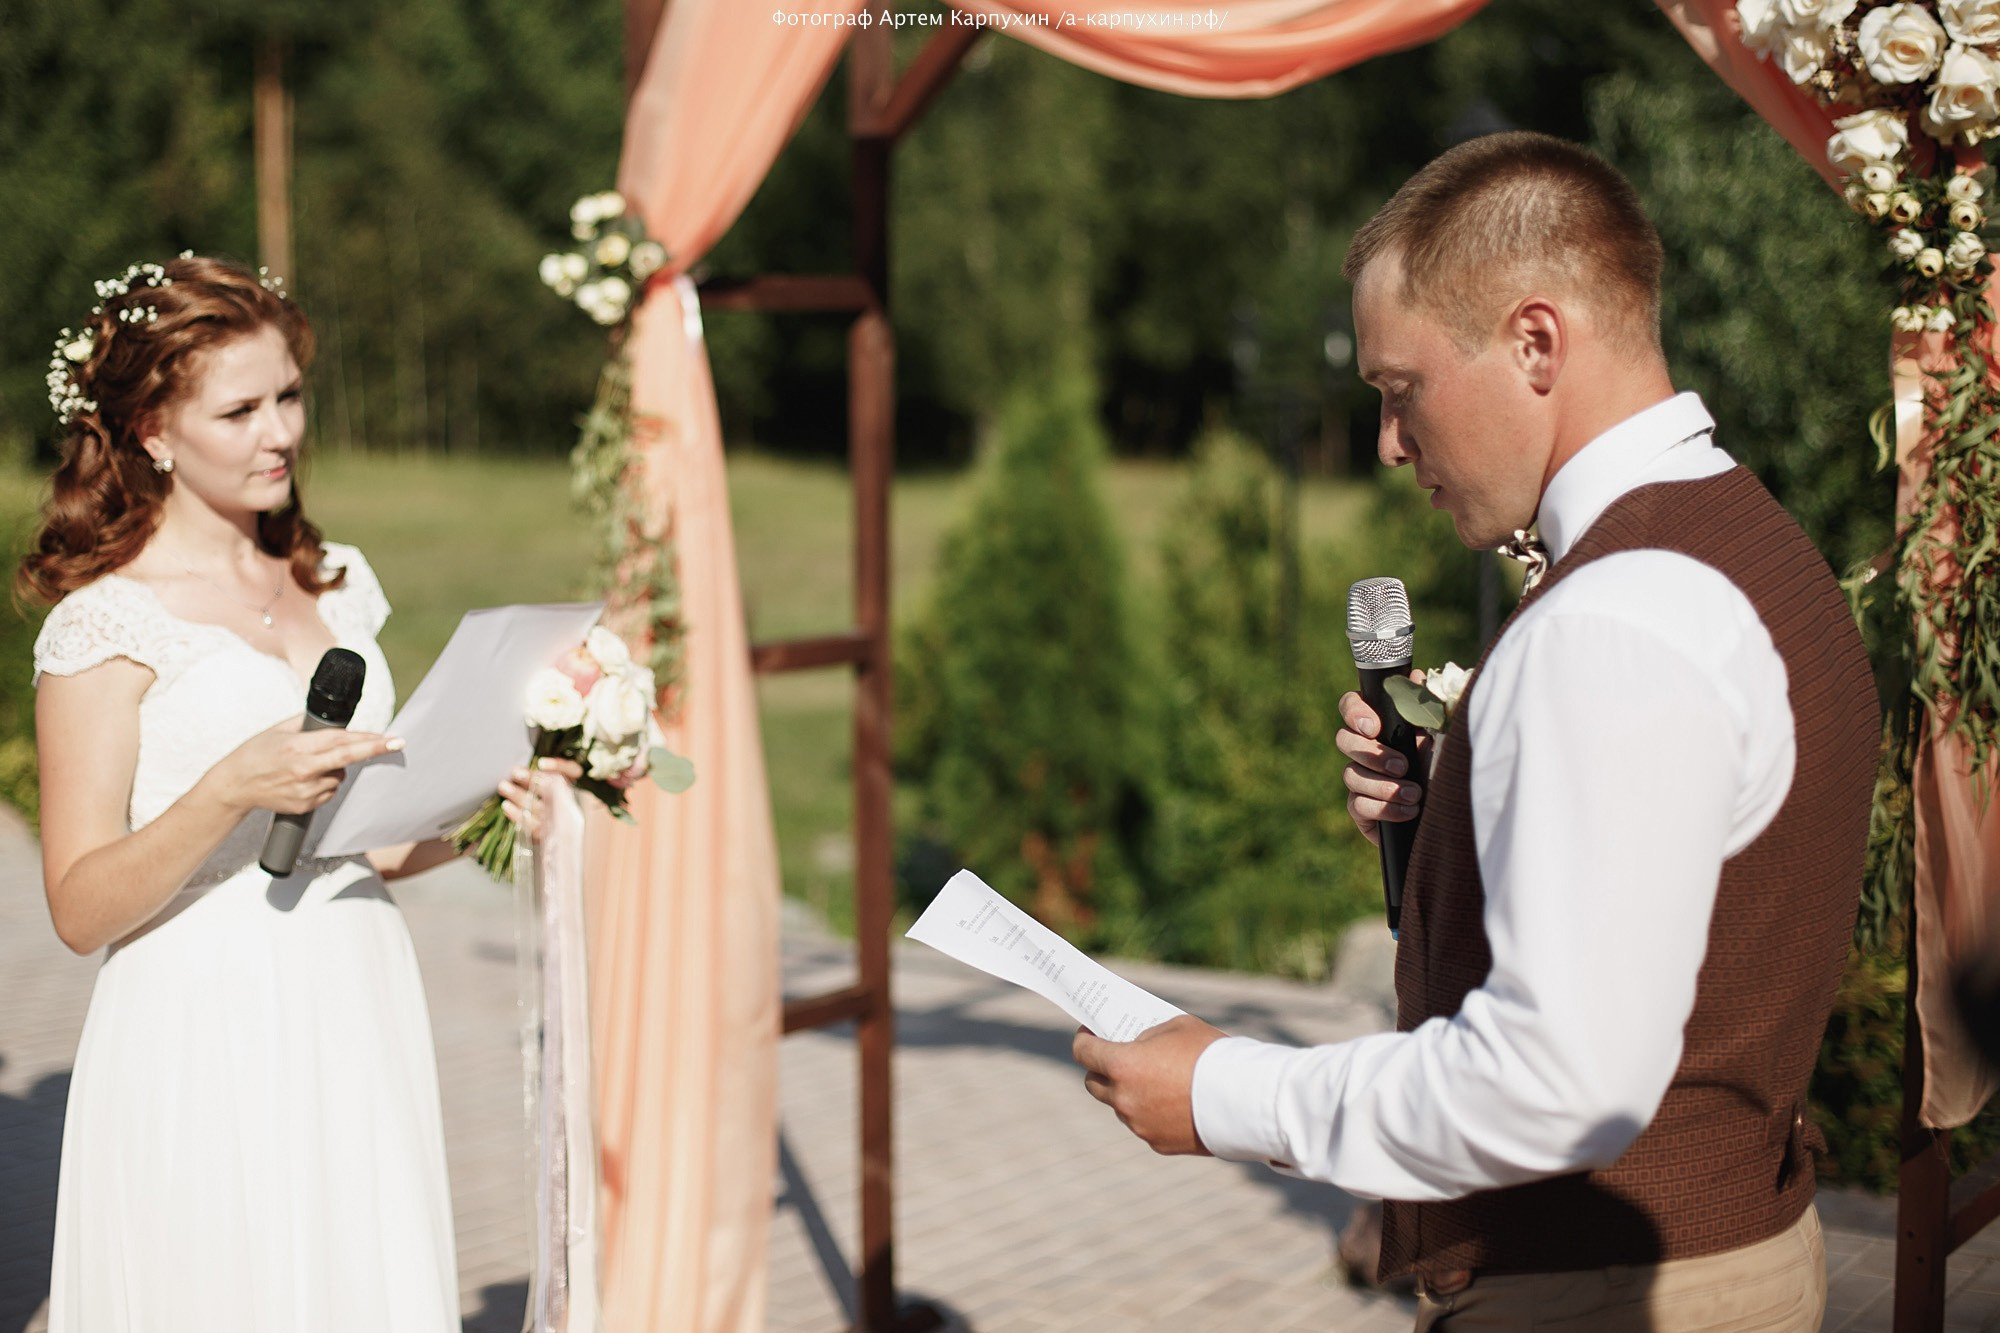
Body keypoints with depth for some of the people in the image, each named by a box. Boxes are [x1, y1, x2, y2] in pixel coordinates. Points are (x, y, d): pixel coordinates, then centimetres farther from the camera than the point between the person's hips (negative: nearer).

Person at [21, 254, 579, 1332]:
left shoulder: (336, 585, 12)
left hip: (362, 1025, 5)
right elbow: (81, 908, -10)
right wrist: (230, 792, -24)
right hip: (205, 1048, -5)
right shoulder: (110, 621, -6)